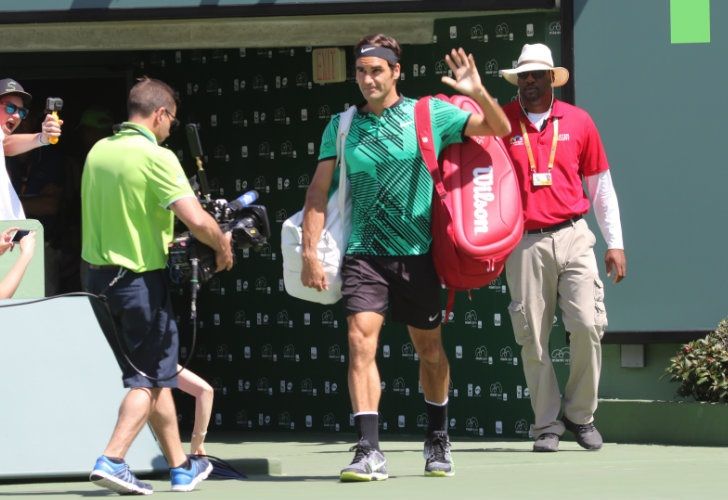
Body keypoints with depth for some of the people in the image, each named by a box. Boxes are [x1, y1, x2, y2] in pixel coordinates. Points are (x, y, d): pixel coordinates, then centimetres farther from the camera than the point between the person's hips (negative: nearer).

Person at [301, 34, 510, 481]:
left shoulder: (431, 114, 0)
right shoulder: (342, 126, 5)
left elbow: (499, 129, 1)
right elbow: (320, 190, 5)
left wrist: (479, 93, -19)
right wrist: (310, 251, -5)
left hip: (416, 254, 0)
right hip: (363, 254, 0)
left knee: (429, 348, 12)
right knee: (361, 341, -17)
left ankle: (438, 440, 33)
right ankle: (370, 451, -20)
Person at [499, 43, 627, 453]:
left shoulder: (578, 122, 8)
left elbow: (600, 186, 13)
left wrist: (615, 243, 10)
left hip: (573, 237, 1)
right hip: (524, 243, -1)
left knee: (588, 324, -10)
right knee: (533, 336, -1)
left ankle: (581, 414, 8)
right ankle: (547, 424, 8)